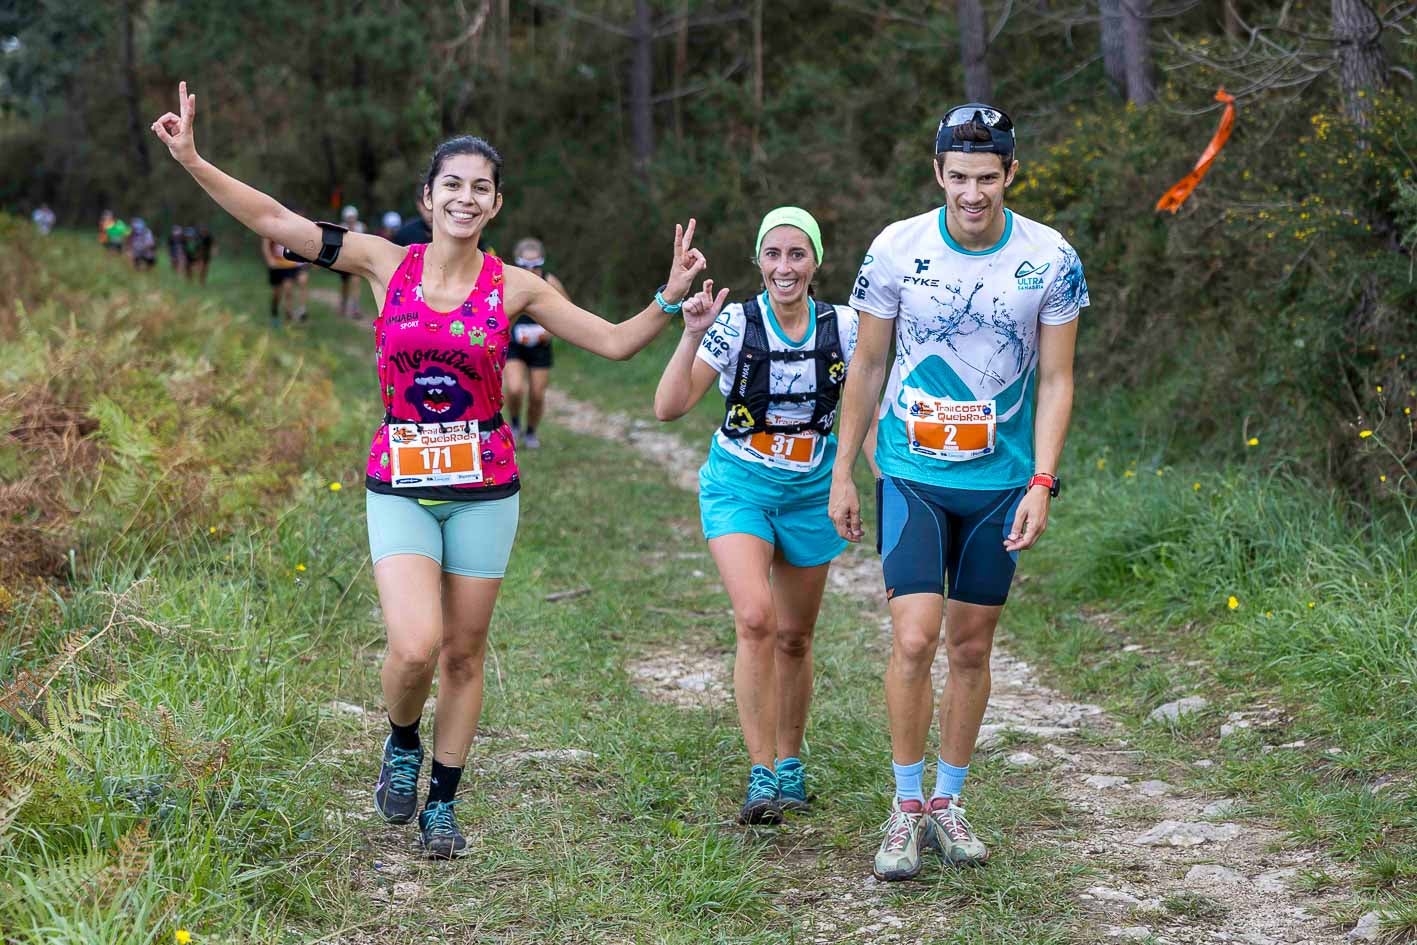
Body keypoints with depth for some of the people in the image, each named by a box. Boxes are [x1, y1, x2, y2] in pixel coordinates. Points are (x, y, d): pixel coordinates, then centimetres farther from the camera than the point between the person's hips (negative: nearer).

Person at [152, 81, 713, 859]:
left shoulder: (513, 288, 1)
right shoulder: (387, 264, 0)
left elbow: (615, 341, 3)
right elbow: (274, 220, 0)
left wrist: (669, 299, -13)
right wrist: (192, 160, -6)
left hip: (484, 486, 1)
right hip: (400, 485, -1)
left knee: (464, 653, 7)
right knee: (415, 646, -17)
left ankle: (441, 803, 24)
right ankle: (401, 745, 17)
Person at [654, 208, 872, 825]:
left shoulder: (842, 327, -6)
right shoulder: (735, 323, -12)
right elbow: (668, 408, -17)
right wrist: (691, 334, -26)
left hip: (811, 490, 3)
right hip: (739, 486, -2)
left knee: (794, 636, 11)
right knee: (755, 618, -22)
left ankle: (789, 765, 31)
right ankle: (761, 775, -16)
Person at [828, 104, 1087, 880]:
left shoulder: (1051, 259, -5)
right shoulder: (896, 250, -7)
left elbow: (1056, 379, 0)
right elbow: (867, 365, 3)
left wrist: (1041, 481, -9)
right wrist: (842, 473, 4)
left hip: (1001, 481, 1)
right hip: (912, 474, -1)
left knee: (972, 648, 9)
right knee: (914, 640, -11)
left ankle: (947, 803, 24)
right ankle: (905, 808, 4)